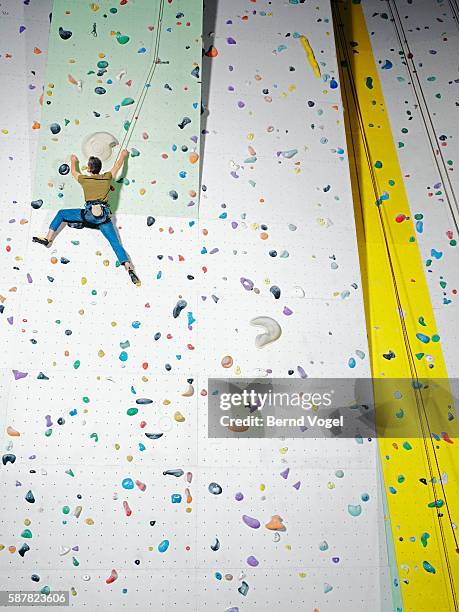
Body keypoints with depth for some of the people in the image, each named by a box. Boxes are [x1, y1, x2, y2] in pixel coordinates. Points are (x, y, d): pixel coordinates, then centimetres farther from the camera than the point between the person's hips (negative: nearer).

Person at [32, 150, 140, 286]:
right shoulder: (107, 177, 13)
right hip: (104, 216, 2)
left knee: (61, 213, 18)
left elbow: (73, 171, 35)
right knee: (116, 243, -4)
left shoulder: (84, 179, 12)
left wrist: (74, 161, 55)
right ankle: (129, 269, -21)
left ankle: (48, 239, 14)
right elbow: (118, 165, 32)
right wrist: (123, 155, 50)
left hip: (89, 214, -2)